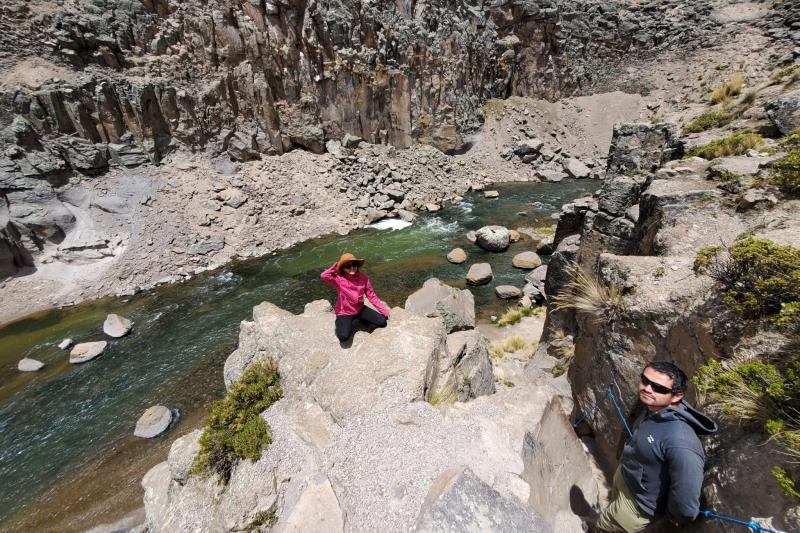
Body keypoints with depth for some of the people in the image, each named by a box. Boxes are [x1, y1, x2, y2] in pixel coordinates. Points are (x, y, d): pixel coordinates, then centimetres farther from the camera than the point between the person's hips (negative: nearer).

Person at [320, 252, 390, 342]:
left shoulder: (362, 277, -10)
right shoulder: (339, 279, -20)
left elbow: (371, 295, -5)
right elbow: (323, 276, -40)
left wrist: (384, 310, -7)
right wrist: (336, 266, -25)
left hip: (360, 309, 3)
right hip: (344, 313, -3)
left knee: (382, 321, -5)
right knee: (343, 337, -25)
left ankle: (362, 319, 20)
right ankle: (344, 324, 10)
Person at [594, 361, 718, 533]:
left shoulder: (679, 441, -42)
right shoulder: (653, 410, -13)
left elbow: (687, 497, -35)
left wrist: (675, 517, -15)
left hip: (636, 503, -7)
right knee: (612, 510, 33)